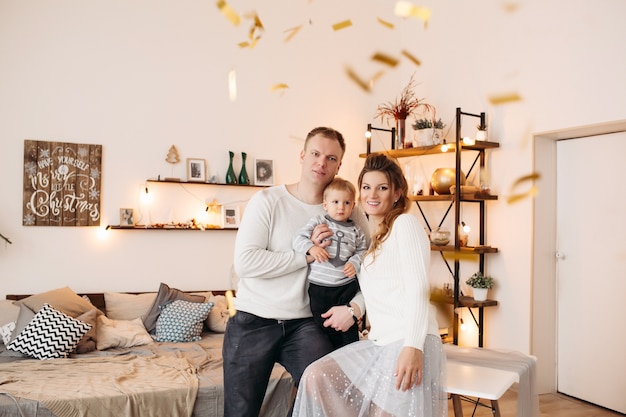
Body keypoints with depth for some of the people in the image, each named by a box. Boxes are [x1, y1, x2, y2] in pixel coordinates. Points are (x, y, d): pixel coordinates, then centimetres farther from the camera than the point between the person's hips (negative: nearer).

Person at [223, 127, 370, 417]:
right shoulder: (267, 201, -7)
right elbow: (244, 262, -18)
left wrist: (355, 307, -16)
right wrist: (307, 255, -16)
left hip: (304, 325, 1)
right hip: (253, 323, -1)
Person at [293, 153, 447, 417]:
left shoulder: (405, 223, -3)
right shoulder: (373, 239, 21)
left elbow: (418, 288, -13)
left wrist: (413, 346, -23)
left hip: (409, 342, -7)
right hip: (380, 342, 8)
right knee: (317, 376, -6)